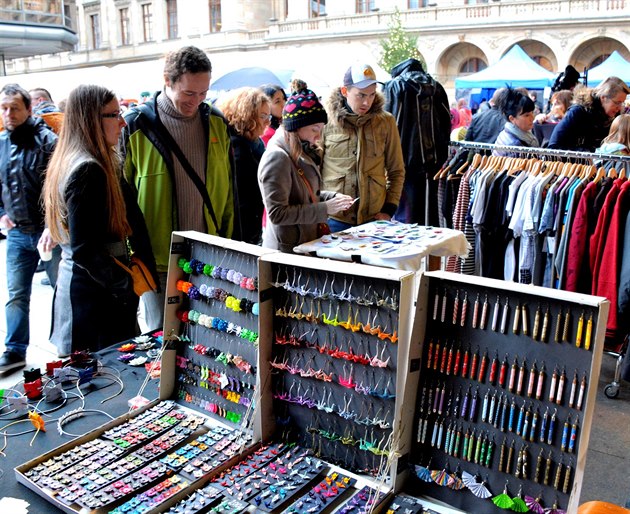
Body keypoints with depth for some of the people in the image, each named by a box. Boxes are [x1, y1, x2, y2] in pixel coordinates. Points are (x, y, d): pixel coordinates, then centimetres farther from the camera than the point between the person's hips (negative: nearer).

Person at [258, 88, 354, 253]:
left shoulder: (302, 153, 9)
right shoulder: (277, 157, -18)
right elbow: (277, 214, -22)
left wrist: (332, 197, 3)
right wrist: (325, 208, -21)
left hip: (307, 243, 8)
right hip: (287, 250, -8)